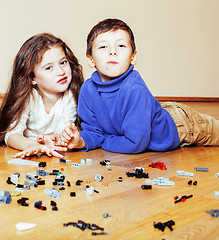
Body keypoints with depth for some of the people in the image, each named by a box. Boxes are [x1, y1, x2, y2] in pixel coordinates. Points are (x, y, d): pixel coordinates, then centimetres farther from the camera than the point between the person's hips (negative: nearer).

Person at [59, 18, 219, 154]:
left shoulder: (135, 90, -40)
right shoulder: (88, 89, -22)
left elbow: (135, 143, -37)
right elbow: (94, 130, -12)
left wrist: (103, 142, -25)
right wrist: (81, 141, -32)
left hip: (179, 125, -5)